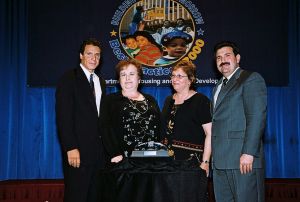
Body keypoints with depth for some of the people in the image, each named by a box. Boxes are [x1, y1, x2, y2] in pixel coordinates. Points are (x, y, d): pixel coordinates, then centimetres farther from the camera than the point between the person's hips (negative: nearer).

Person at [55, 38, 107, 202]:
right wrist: (71, 148, -19)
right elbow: (63, 116, -13)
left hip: (98, 150, 6)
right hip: (78, 150, -6)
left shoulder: (100, 82, 16)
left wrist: (105, 145, 8)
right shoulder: (69, 78, -5)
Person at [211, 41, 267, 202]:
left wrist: (249, 152, -19)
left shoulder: (251, 79, -1)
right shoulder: (218, 86, 24)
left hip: (243, 159, -7)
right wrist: (213, 156, 11)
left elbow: (257, 117, -11)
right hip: (220, 161, 7)